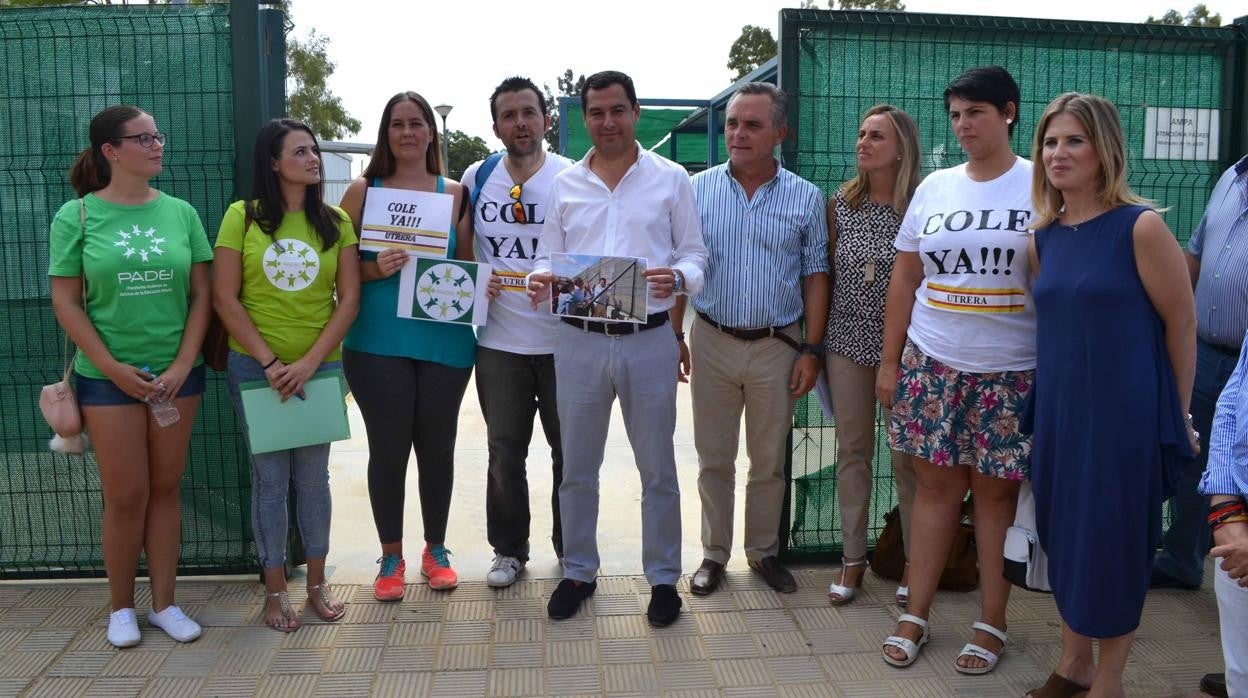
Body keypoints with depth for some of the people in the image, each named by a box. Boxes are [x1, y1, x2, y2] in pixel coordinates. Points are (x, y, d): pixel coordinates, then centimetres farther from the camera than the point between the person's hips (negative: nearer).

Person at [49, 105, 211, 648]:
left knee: (165, 489, 9)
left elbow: (202, 295, 2)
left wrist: (183, 364, -7)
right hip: (108, 376, -2)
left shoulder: (181, 213, 3)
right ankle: (121, 606, 22)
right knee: (126, 497, 3)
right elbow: (66, 304, -4)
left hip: (177, 373, 2)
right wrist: (113, 368, -11)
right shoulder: (76, 216, -3)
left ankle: (164, 603, 21)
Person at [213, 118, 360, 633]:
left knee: (313, 476, 9)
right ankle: (275, 589, 19)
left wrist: (308, 362, -11)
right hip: (255, 368, -1)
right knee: (269, 478, 5)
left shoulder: (335, 222, 3)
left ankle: (317, 582, 23)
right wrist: (269, 362, -12)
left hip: (320, 367, 2)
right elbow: (224, 298, -6)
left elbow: (349, 300, -2)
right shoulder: (242, 216, -2)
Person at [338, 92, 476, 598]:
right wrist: (374, 269, -15)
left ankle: (435, 550, 28)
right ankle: (391, 557, 22)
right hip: (378, 342, -1)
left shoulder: (455, 194, 7)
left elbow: (468, 266, 10)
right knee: (388, 448, 4)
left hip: (444, 342, 1)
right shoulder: (363, 190, 3)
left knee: (437, 446, 10)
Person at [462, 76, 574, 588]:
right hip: (499, 340, 2)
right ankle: (508, 550, 29)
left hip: (563, 340, -2)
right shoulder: (476, 177, 4)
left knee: (571, 451, 10)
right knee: (504, 453, 12)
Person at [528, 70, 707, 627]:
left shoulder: (671, 179, 4)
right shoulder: (564, 184, 10)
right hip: (579, 340, 2)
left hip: (649, 340, -2)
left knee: (657, 467, 7)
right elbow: (547, 256, 11)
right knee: (577, 467, 12)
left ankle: (663, 577, 23)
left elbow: (695, 252, 3)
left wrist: (677, 277, -19)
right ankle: (578, 571, 29)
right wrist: (541, 280, -12)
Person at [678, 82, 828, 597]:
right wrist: (674, 336, 0)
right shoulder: (698, 190, 0)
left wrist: (812, 350, -3)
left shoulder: (806, 198, -1)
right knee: (714, 458, 10)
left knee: (769, 461, 12)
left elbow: (815, 278, 2)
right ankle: (714, 554, 24)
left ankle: (763, 551, 29)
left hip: (778, 346, 0)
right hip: (713, 341, 0)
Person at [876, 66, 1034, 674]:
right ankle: (915, 616, 20)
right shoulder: (934, 187, 8)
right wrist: (889, 361, 8)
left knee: (996, 492, 6)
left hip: (1010, 372, -2)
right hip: (931, 365, 3)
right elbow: (904, 281, 10)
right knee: (935, 486, 8)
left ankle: (992, 624, 22)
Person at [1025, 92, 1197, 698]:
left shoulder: (1140, 226, -12)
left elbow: (1181, 322, -8)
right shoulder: (1044, 238, 5)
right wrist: (1050, 405, 12)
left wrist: (1176, 415, -2)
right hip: (1058, 410, 6)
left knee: (1114, 542, 5)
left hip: (1125, 413, -6)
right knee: (1064, 535, 15)